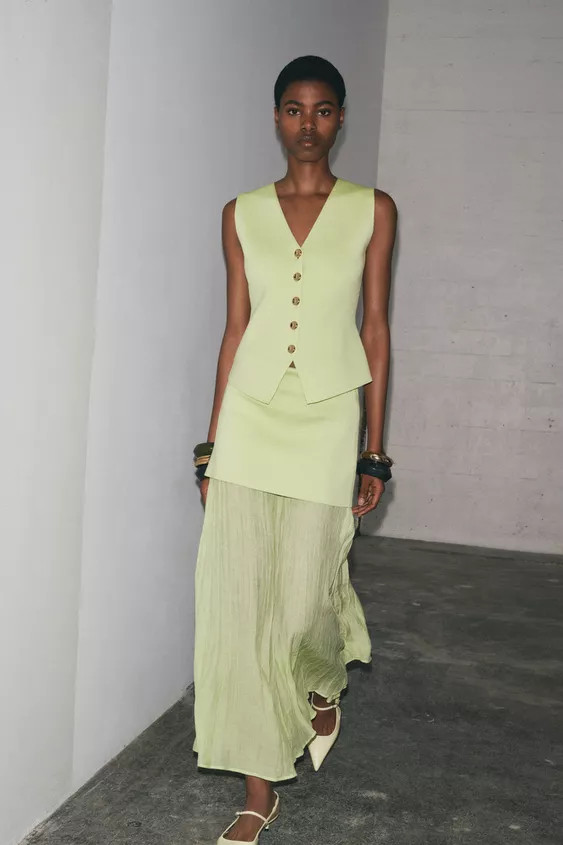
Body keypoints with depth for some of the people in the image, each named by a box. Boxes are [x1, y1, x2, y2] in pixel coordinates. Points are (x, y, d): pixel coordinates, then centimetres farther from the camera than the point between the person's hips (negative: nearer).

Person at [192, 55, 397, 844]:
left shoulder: (373, 209, 3)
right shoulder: (242, 214, 8)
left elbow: (375, 329, 2)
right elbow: (235, 330, 8)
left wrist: (374, 451, -1)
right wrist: (212, 444, 6)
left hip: (327, 421, -2)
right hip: (249, 418, 2)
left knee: (304, 598, -2)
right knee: (239, 602, 0)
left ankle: (323, 683, 37)